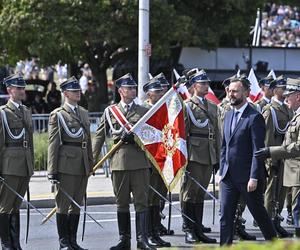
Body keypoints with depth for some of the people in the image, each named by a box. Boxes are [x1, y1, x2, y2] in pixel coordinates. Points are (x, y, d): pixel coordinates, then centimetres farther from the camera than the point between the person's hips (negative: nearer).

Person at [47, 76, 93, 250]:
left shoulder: (84, 113, 17)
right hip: (66, 163, -6)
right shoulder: (58, 114, -3)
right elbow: (53, 143, -7)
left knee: (77, 203, 9)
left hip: (83, 164, 6)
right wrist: (53, 170, -12)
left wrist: (91, 163, 15)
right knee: (64, 203, -2)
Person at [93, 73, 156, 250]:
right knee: (122, 202, 6)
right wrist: (93, 159, 5)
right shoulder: (110, 111, 10)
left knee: (141, 201, -5)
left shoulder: (144, 111, 10)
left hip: (140, 161, -1)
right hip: (119, 161, 1)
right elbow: (100, 136, 11)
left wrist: (135, 136, -11)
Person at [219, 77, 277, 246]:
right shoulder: (229, 116, 12)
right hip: (228, 177, 7)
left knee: (259, 213, 7)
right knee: (225, 217, 1)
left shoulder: (254, 118, -12)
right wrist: (222, 172, 13)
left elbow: (258, 151, -15)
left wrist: (254, 178, -19)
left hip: (247, 176, -7)